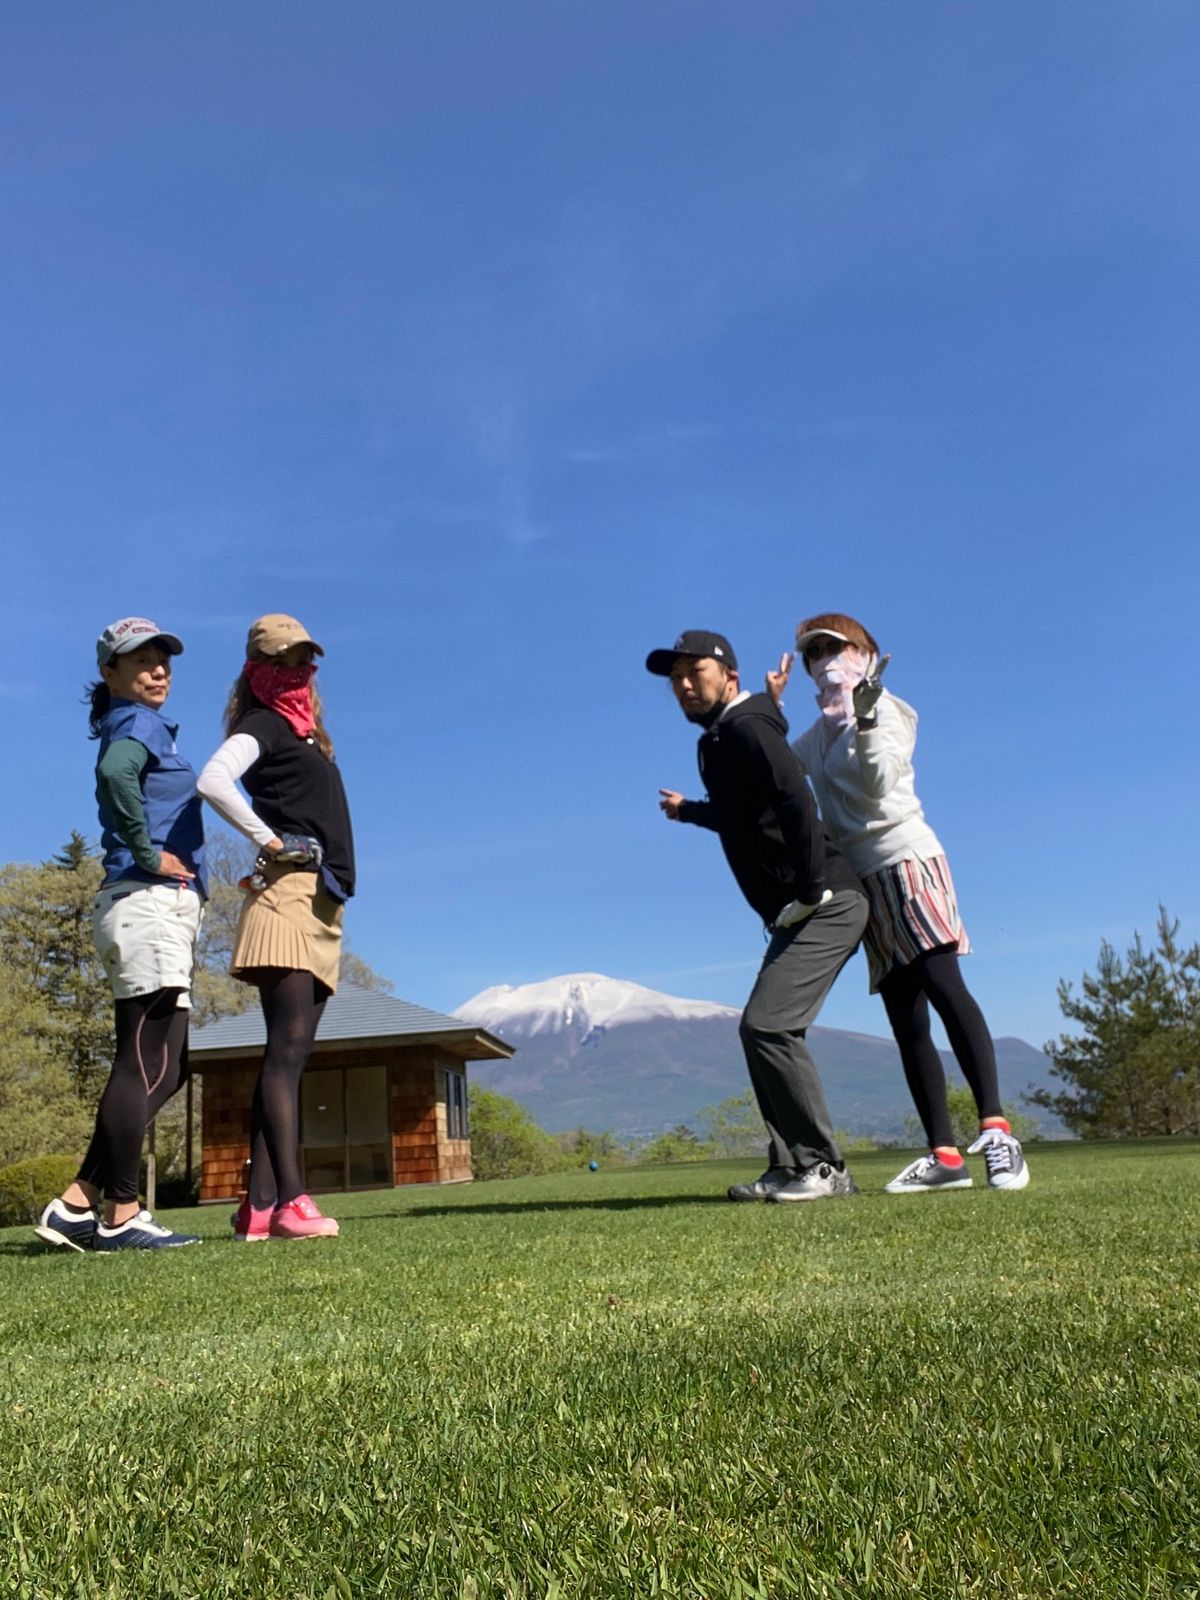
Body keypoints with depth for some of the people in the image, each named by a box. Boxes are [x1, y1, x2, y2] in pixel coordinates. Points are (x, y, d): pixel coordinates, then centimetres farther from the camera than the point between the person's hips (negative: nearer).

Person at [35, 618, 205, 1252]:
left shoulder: (135, 727, 24)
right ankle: (121, 1216, 0)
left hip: (161, 914, 9)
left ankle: (78, 1203, 13)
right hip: (148, 906, -9)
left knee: (162, 1070, 10)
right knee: (145, 1067, -6)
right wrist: (149, 855, -19)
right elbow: (115, 773, -28)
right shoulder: (140, 725, -5)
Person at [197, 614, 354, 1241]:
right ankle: (290, 1201, -18)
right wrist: (268, 842, -14)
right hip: (286, 892, -8)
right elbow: (213, 781, -20)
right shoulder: (262, 724, 0)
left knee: (290, 1054, 3)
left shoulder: (304, 730, 25)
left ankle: (258, 1207, 4)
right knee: (287, 1047, -15)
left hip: (321, 902, 8)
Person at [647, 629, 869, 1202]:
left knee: (766, 1027, -15)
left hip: (825, 906, -10)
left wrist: (813, 889, -25)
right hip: (797, 913, 10)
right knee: (766, 1032, 11)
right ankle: (788, 1169, 16)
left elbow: (797, 803, -26)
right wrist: (689, 810, 47)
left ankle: (822, 1167, -5)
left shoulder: (745, 728, -12)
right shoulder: (720, 740, 17)